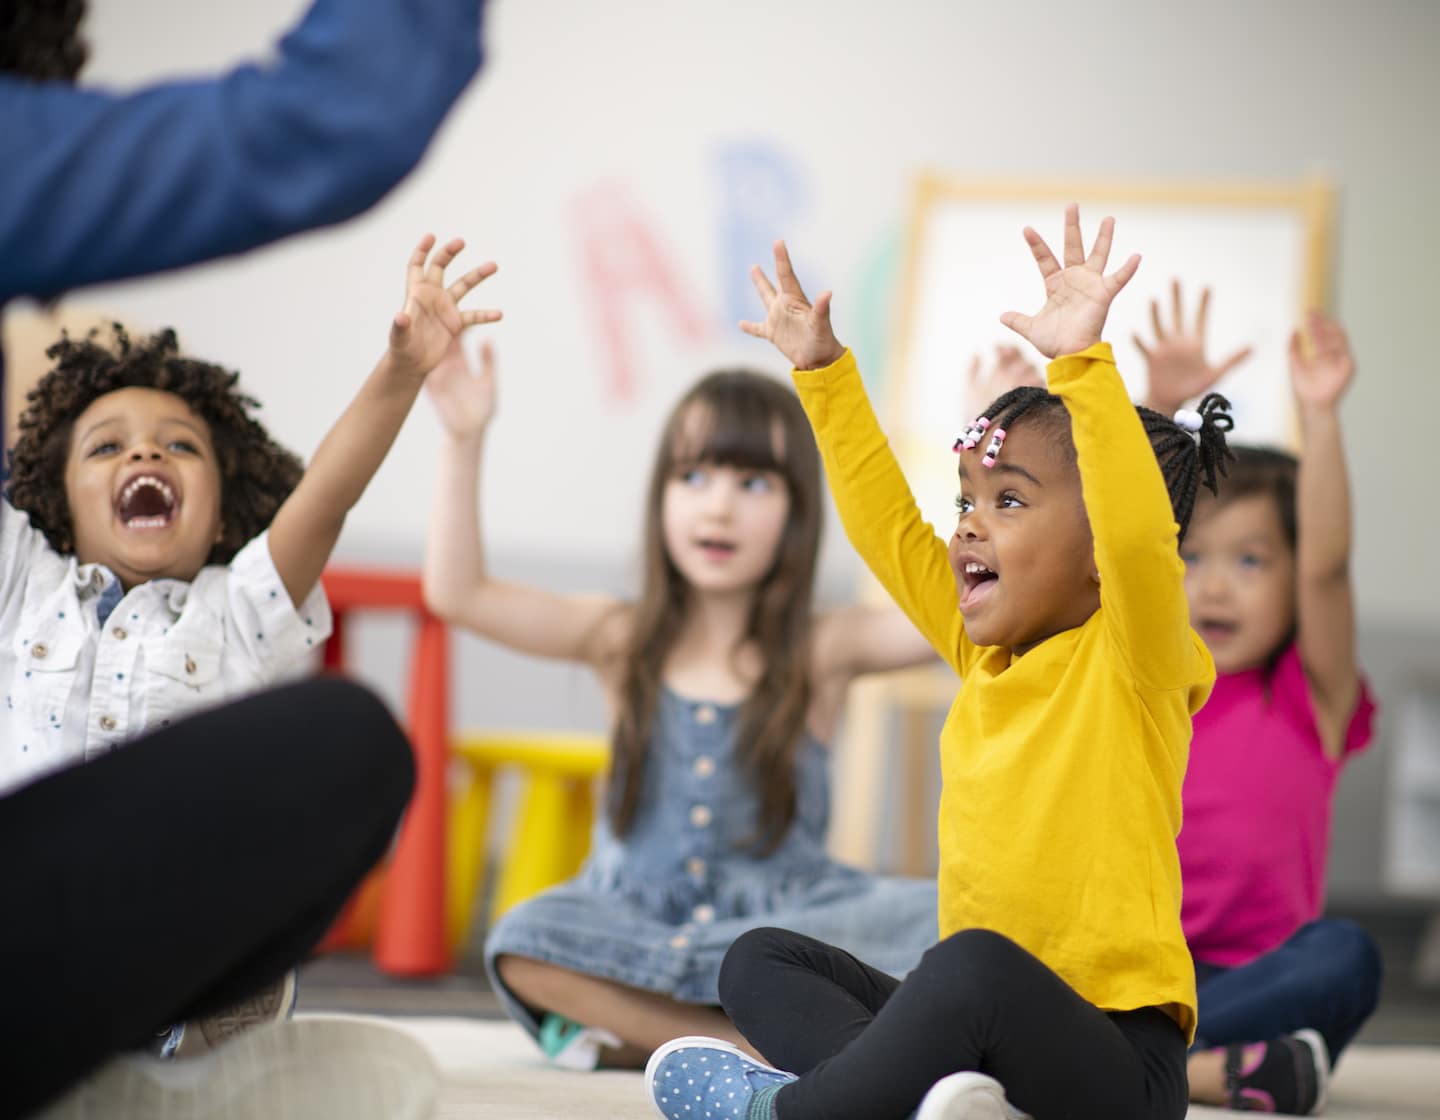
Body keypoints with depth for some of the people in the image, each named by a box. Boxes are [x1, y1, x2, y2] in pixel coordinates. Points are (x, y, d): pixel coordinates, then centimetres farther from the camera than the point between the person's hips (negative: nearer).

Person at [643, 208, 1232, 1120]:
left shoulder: (1133, 662, -8)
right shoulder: (987, 655, 13)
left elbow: (1138, 534, -28)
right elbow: (888, 529, 22)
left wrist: (1083, 361, -36)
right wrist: (823, 370, 23)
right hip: (982, 1021, 9)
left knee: (976, 966, -38)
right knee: (761, 962, 9)